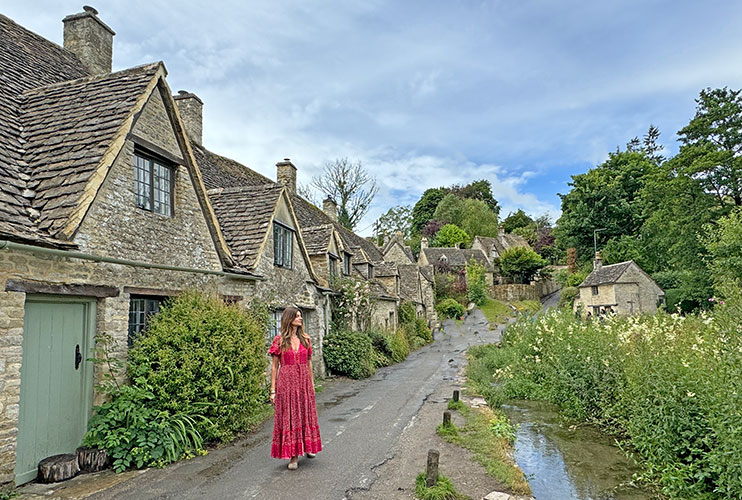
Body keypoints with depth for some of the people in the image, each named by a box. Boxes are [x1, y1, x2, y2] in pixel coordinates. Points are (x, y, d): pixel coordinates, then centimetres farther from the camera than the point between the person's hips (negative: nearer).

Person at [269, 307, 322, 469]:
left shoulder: (305, 339, 6)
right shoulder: (279, 340, -3)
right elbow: (274, 366, -2)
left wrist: (312, 384, 12)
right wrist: (273, 390, -4)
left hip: (304, 382, 3)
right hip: (286, 383, -3)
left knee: (306, 415, 11)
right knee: (289, 417, 2)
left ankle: (308, 447, 31)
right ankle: (293, 456, 11)